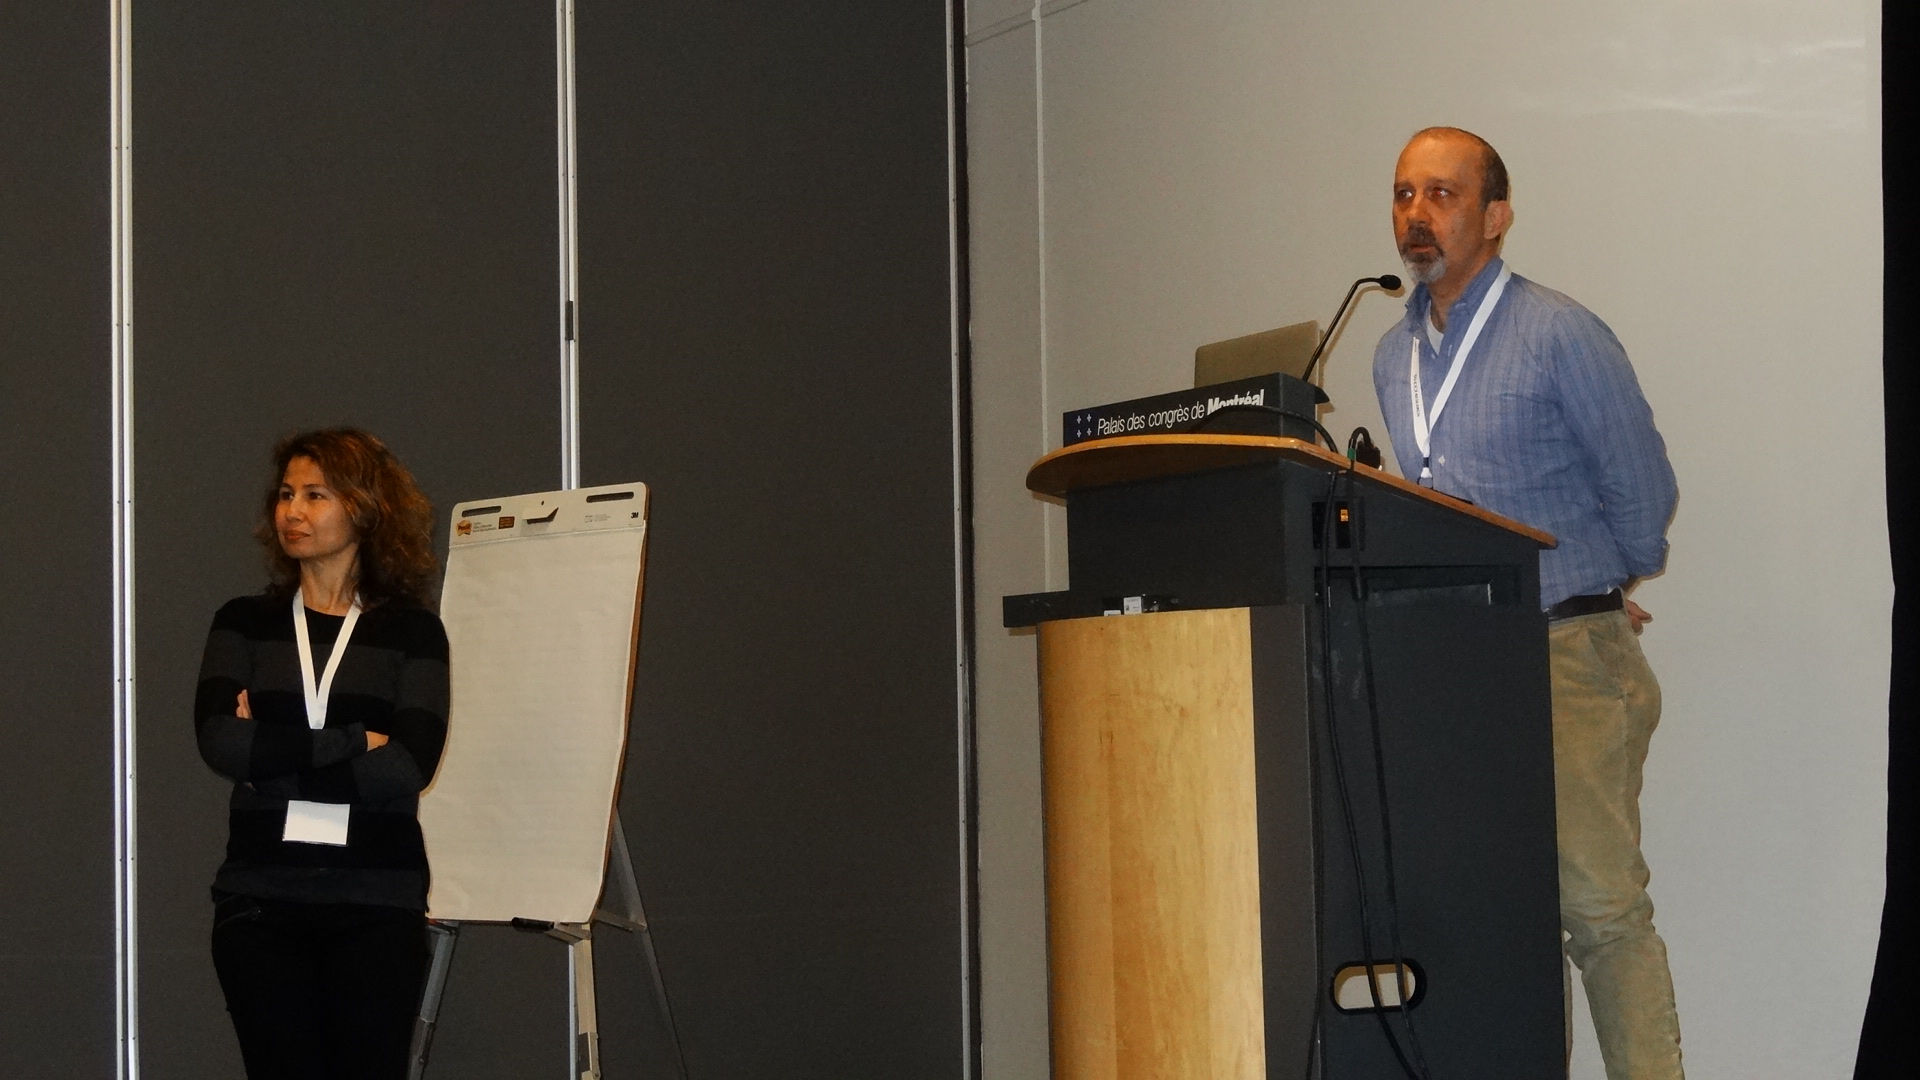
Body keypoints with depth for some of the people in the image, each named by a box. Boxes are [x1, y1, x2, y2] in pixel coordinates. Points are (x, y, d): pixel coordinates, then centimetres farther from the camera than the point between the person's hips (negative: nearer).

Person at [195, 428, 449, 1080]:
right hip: (261, 899, 1)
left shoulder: (412, 630, 5)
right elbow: (218, 741, -8)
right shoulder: (246, 623, 10)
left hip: (378, 903, -1)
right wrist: (352, 743, -10)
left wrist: (272, 757, -7)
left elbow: (408, 767, -10)